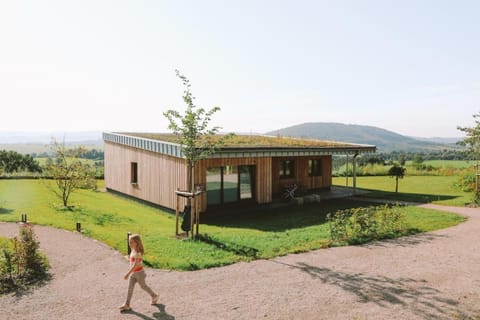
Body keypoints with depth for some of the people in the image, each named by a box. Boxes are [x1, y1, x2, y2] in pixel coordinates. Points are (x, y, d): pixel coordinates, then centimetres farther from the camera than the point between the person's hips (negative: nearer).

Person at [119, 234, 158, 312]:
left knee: (143, 286, 10)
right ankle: (127, 305, 10)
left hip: (139, 272, -8)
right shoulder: (133, 250, 1)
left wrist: (128, 273, -35)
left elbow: (135, 264, -31)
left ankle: (154, 296, 31)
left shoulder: (138, 252, -27)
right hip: (133, 272, 8)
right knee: (130, 287, 5)